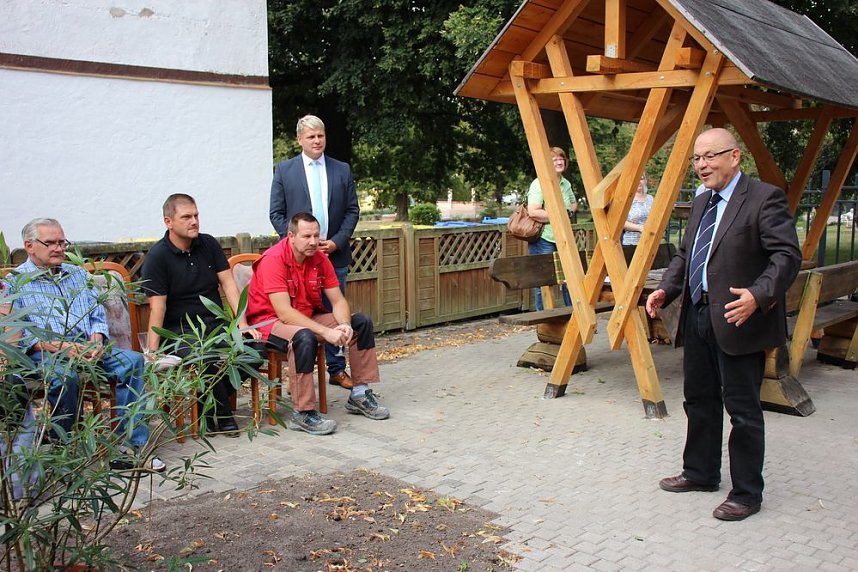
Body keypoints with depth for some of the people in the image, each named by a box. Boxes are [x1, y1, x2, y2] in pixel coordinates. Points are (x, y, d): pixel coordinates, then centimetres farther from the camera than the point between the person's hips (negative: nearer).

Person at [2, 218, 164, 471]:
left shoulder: (79, 275, 24)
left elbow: (97, 315, 18)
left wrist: (96, 341, -5)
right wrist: (61, 347, -18)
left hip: (87, 347, 5)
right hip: (42, 352, -4)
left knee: (133, 361, -23)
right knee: (65, 375, -39)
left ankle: (130, 445, -25)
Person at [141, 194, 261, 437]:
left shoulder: (209, 244, 8)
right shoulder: (158, 256, -7)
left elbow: (228, 283, 4)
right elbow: (157, 307, -13)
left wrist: (242, 324, -7)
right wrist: (152, 352, -21)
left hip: (215, 323, 5)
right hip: (180, 328, -5)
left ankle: (210, 401, 0)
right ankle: (222, 414, -9)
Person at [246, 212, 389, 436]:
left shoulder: (320, 258, -3)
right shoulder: (273, 260, -23)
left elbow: (338, 300, -1)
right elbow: (284, 312, -30)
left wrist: (344, 325, -24)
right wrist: (326, 332, -34)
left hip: (308, 317, 8)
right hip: (270, 321, -8)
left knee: (362, 323, -1)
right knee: (305, 337, -40)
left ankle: (360, 395, 8)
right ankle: (302, 414, -30)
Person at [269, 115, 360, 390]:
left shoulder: (342, 170, 8)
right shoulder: (284, 170, 3)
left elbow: (352, 210, 7)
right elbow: (276, 213, 2)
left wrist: (337, 241, -6)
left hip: (335, 254, 2)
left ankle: (336, 369, 16)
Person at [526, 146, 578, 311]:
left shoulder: (566, 183, 12)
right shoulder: (539, 184, -13)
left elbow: (574, 203, 29)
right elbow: (533, 212, -24)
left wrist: (570, 211, 6)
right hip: (543, 241, -7)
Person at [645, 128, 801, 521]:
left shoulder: (764, 198, -12)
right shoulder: (701, 202, 15)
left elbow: (787, 256, -18)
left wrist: (758, 295, -32)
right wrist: (666, 289, 5)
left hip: (738, 320, -8)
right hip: (698, 317, 8)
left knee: (743, 410, 1)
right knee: (699, 401, 19)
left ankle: (746, 494, 14)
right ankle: (700, 473, 35)